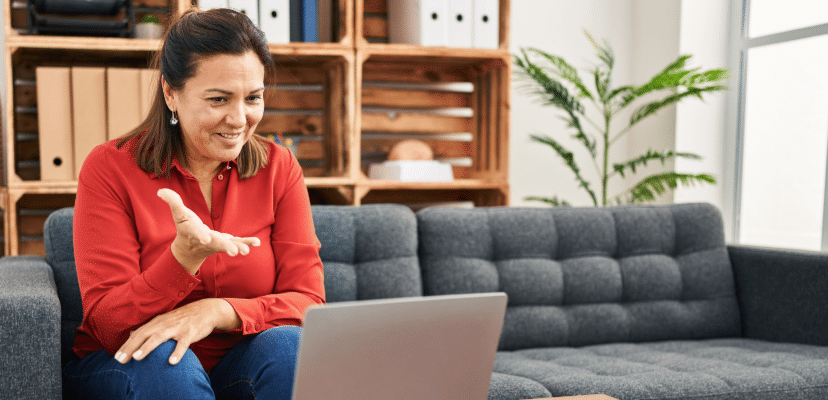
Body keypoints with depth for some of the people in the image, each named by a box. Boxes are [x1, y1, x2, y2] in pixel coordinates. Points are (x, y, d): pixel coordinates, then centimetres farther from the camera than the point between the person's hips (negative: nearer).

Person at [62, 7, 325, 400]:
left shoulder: (279, 168, -2)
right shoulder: (109, 168, -9)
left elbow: (309, 303, -8)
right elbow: (108, 325, -16)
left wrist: (217, 311, -27)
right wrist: (185, 256, -35)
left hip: (240, 367, 3)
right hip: (122, 366, -2)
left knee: (287, 344, -29)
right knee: (161, 358, -35)